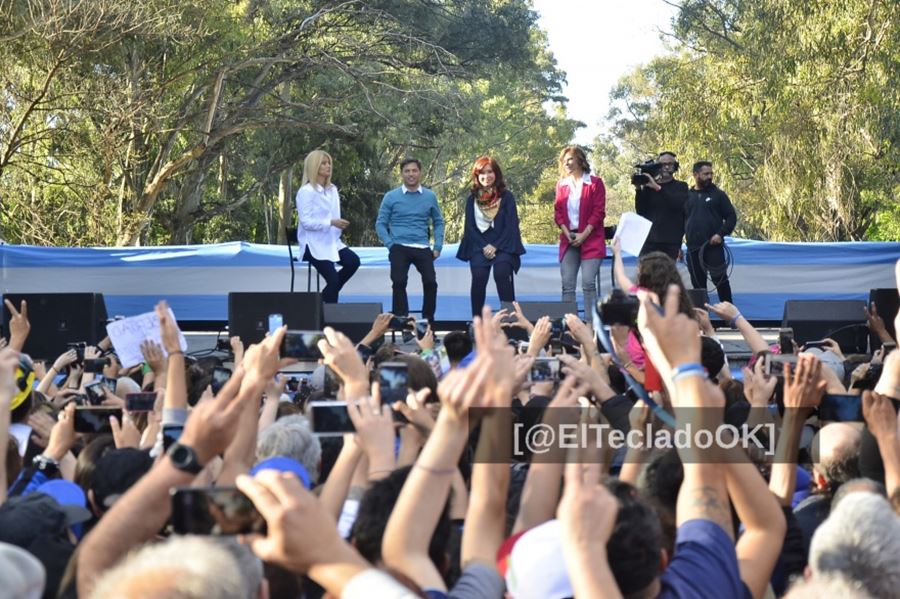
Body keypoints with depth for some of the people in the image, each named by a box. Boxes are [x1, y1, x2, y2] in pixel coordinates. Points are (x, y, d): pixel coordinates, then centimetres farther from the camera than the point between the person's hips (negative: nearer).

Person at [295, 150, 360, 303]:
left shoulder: (332, 190, 13)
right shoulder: (306, 191, -10)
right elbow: (306, 222, -17)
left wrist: (339, 225, -2)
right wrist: (331, 223, -27)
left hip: (331, 241, 7)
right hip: (313, 243, -7)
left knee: (353, 261, -17)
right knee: (332, 278, -18)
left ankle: (326, 297, 0)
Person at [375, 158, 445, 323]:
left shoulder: (430, 196, 10)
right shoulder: (391, 197, 4)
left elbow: (438, 222, 18)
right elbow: (381, 224, 7)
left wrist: (438, 246, 7)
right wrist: (390, 245, -5)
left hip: (422, 248, 1)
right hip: (399, 248, -1)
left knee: (430, 282, -13)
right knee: (399, 283, -13)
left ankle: (428, 320, 1)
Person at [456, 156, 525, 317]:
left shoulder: (506, 197, 5)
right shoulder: (472, 199, 12)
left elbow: (511, 225, 0)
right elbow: (470, 227, 8)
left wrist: (496, 246, -11)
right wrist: (484, 247, -7)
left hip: (502, 245, -1)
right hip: (480, 246, 2)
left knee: (501, 273, -28)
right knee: (479, 276, -23)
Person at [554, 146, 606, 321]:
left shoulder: (595, 183, 0)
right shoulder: (561, 184, 13)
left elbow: (599, 211, -4)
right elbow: (558, 211, 10)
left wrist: (584, 235, -12)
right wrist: (567, 233, -6)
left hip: (590, 240, -4)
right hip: (568, 239, 4)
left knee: (588, 282, -12)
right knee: (567, 284, -1)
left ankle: (591, 321, -11)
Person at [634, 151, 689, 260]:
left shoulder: (681, 187, 9)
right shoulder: (649, 186, 12)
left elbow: (679, 203, -12)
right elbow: (640, 211, 6)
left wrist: (658, 188, -19)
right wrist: (639, 189, -8)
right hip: (649, 241, 1)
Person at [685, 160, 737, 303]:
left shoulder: (718, 195, 5)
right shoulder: (687, 196, 12)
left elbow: (731, 217, 3)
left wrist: (721, 234, -12)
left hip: (714, 247, -3)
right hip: (693, 248, 3)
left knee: (720, 280, -7)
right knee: (697, 284, 6)